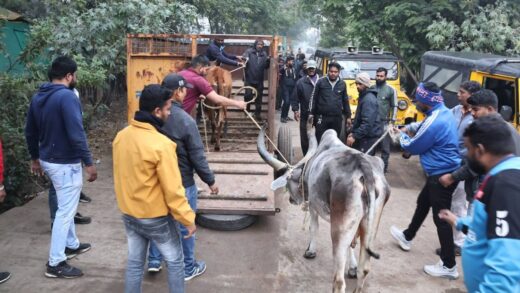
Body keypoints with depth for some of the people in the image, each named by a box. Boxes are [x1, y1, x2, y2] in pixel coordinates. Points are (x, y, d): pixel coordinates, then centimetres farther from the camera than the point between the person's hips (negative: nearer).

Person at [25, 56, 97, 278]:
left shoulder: (38, 97, 8)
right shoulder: (67, 96, -20)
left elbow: (30, 132, 15)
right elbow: (76, 134, -26)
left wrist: (35, 157, 25)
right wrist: (88, 162, -20)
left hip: (48, 160, 9)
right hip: (65, 163, -9)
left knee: (66, 206, 24)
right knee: (65, 211, 0)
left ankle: (72, 245, 39)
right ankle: (55, 264, 8)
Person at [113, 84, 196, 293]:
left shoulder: (121, 136, -3)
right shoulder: (161, 144, -26)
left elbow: (122, 176, 10)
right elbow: (173, 190, -23)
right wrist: (188, 219, -13)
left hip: (128, 213, 7)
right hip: (156, 217, -7)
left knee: (135, 262, 20)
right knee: (175, 261, 13)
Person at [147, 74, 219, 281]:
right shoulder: (185, 120, -23)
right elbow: (197, 156, -19)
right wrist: (210, 181, -7)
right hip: (182, 182, -6)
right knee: (185, 225, 9)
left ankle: (154, 261, 34)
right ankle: (188, 268, 24)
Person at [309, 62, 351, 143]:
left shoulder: (342, 84, 7)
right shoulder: (321, 82, 0)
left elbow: (345, 101, 13)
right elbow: (314, 98, 2)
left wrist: (348, 116, 12)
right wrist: (312, 113, -1)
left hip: (337, 118, 2)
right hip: (322, 117, -2)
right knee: (320, 140, 2)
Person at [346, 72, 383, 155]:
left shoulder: (368, 100, -19)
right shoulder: (363, 96, 13)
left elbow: (367, 123, -27)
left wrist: (355, 136, -25)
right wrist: (353, 132, 14)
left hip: (369, 137, -10)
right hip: (365, 135, 10)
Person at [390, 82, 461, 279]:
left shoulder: (435, 122, -26)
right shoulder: (443, 112, 3)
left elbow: (412, 147, -13)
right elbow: (424, 126, 25)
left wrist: (401, 136, 5)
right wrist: (408, 128, 11)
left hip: (441, 176, -10)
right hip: (443, 172, 10)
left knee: (441, 218, -2)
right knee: (422, 203, 25)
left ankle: (449, 266, 9)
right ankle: (407, 237, 45)